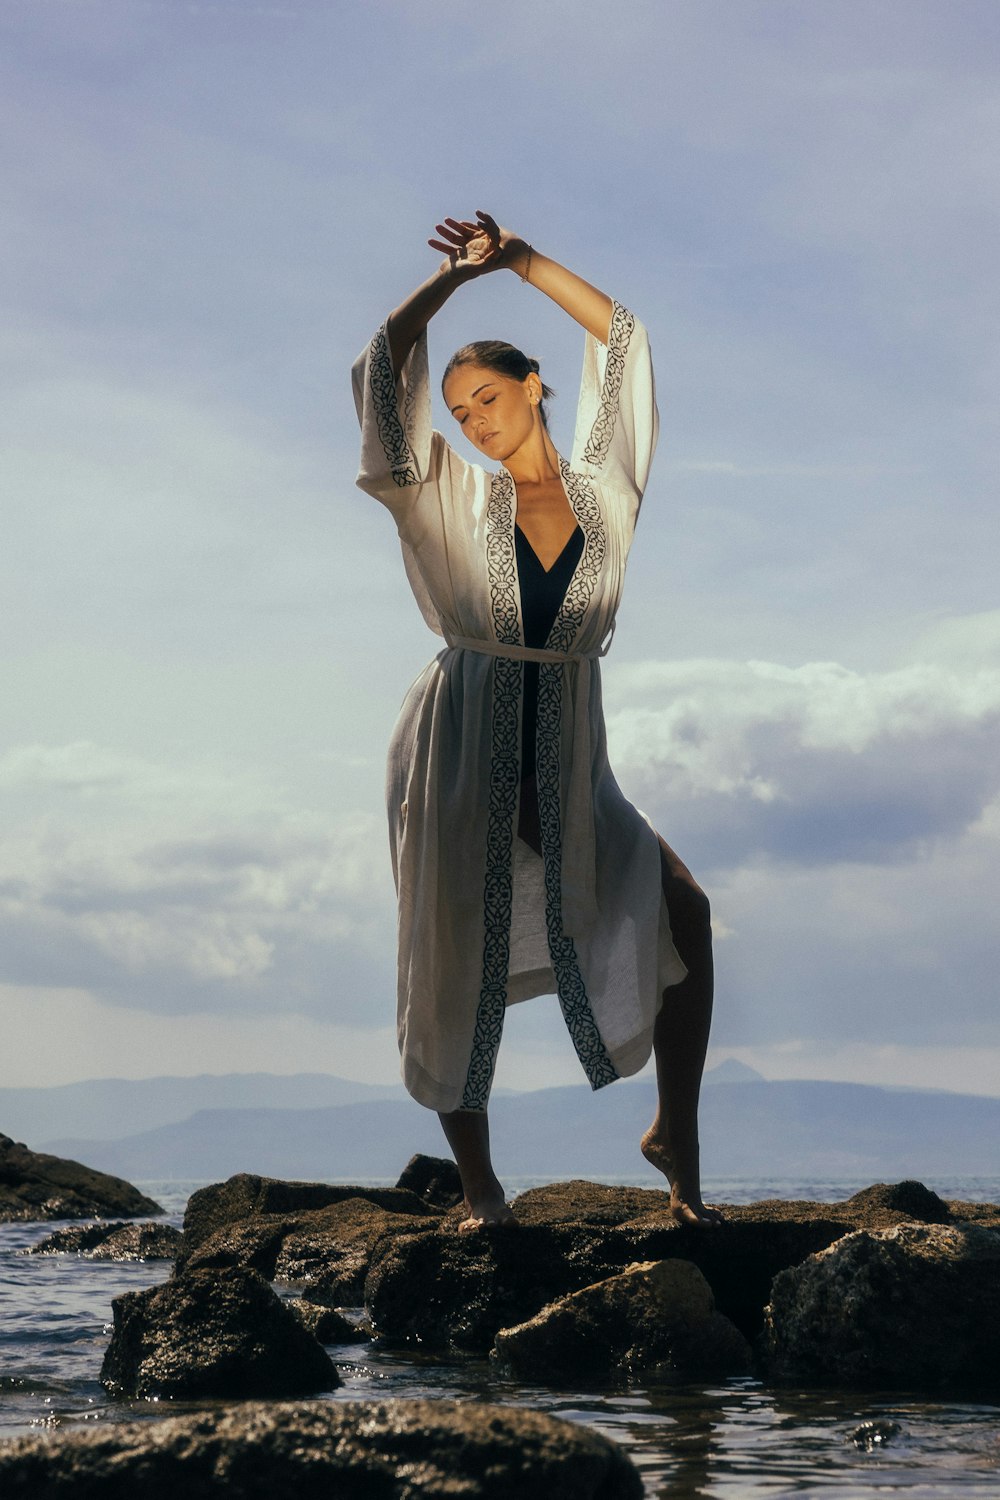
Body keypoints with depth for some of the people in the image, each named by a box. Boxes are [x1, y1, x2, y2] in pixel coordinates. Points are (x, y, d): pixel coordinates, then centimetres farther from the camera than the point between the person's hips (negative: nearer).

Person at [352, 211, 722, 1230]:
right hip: (461, 753, -1)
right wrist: (453, 277, 0)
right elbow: (381, 378, -2)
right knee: (457, 963, -1)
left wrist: (522, 260, 12)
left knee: (681, 909, -12)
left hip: (566, 763, 1)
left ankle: (675, 1133, 2)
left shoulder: (602, 483, 5)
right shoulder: (456, 500, 4)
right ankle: (477, 1186, 11)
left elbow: (620, 340, 11)